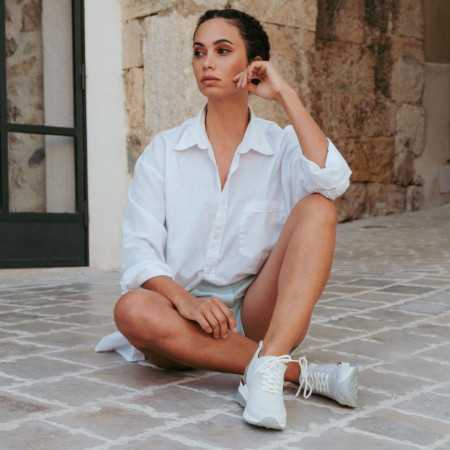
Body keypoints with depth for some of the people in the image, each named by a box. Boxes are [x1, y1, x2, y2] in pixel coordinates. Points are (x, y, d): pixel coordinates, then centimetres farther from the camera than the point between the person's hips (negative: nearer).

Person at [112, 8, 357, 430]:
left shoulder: (281, 144, 3)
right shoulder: (163, 150, 3)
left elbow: (331, 181, -21)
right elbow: (139, 249, -6)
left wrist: (285, 94, -12)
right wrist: (184, 300, -25)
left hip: (259, 313, 0)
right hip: (188, 315, 0)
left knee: (317, 208, -21)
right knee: (132, 310, -33)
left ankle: (268, 364, -35)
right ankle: (300, 372, -26)